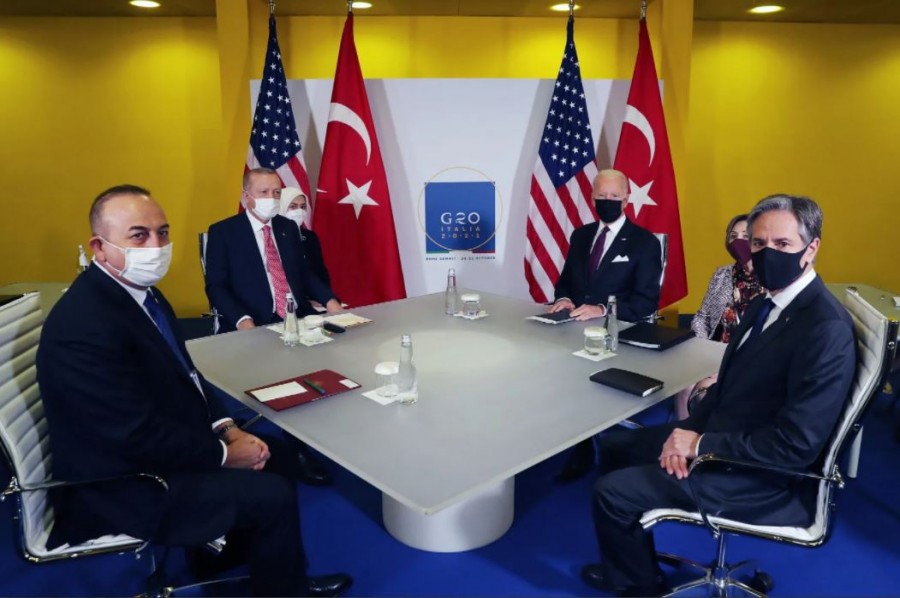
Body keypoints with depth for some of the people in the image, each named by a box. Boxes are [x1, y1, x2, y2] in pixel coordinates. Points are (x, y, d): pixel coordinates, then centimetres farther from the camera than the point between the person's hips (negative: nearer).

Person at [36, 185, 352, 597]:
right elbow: (140, 436, -28)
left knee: (270, 453, 11)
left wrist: (226, 428, -3)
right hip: (123, 486, -9)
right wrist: (225, 454, -16)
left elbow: (183, 373, 9)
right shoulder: (84, 327, -28)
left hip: (160, 444, 9)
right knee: (273, 495, -14)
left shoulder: (141, 290, 2)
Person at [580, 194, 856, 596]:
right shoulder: (765, 304, 6)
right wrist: (689, 431, -7)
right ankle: (631, 556, 33)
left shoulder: (827, 328, -24)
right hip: (718, 438, 9)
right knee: (614, 447, 13)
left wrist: (701, 444, -20)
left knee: (611, 491, -10)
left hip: (767, 476, -9)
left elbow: (795, 446, -27)